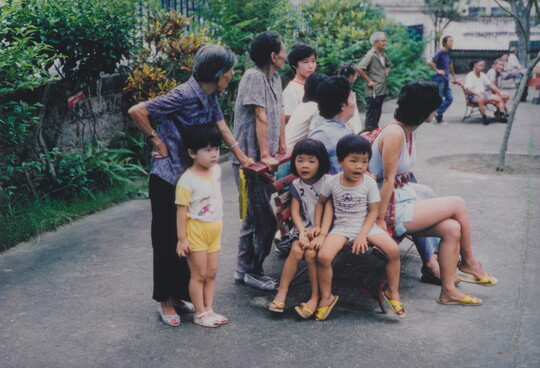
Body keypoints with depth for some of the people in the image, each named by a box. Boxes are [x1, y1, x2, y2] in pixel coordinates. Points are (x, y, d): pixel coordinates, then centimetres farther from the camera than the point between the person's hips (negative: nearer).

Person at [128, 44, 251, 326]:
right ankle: (165, 300, 18)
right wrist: (158, 142, -15)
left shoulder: (210, 96, 4)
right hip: (167, 178, -8)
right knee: (167, 239, 4)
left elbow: (222, 127, 12)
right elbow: (136, 111, -23)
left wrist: (243, 159, 10)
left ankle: (178, 295, 28)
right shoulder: (185, 95, -21)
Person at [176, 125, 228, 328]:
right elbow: (182, 211, -17)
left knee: (211, 273, 12)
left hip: (215, 229, 7)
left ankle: (208, 309, 23)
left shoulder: (216, 170, 0)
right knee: (199, 274, 3)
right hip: (196, 230, -7)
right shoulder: (187, 180, -19)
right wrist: (182, 239, -15)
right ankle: (200, 314, 14)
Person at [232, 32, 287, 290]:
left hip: (265, 160, 9)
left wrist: (282, 149, 11)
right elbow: (261, 118, -19)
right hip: (250, 160, -9)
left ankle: (243, 270, 26)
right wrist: (265, 155, -20)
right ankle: (252, 271, 10)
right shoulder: (254, 77, -15)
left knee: (253, 216, 15)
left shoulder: (275, 79, 13)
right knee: (265, 220, -5)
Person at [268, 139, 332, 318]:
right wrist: (302, 233, -16)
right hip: (305, 229, 3)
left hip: (323, 229, -3)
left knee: (311, 253, -25)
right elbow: (295, 212, 0)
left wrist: (322, 234, -22)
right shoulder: (296, 185, 6)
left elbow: (329, 209, -12)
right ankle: (282, 292, -16)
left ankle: (315, 297, -12)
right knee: (296, 250, -23)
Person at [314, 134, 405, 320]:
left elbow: (373, 211, -4)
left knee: (393, 250, -21)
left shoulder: (369, 183, -6)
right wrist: (317, 226, 3)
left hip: (366, 225, 1)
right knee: (323, 256, -27)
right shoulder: (332, 183, -6)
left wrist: (363, 235, -14)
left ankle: (392, 292, 1)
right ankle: (326, 297, -3)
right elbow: (321, 202, 11)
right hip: (341, 227, -1)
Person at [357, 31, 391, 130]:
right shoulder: (371, 55, -14)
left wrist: (386, 73, 12)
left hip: (382, 90, 8)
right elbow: (359, 68, -23)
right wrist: (368, 81, -18)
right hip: (373, 91, -8)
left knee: (378, 113, 15)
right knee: (371, 115, -3)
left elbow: (388, 65, 31)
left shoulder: (383, 55, 11)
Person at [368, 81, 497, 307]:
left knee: (452, 229, -4)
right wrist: (379, 220, -20)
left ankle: (448, 291, 5)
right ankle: (468, 262, 21)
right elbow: (388, 180, -21)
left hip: (404, 204, 9)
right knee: (458, 205, -1)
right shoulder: (395, 133, -20)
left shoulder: (408, 131, 11)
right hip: (393, 213, -9)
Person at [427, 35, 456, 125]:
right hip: (439, 79, -8)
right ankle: (439, 117, 12)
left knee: (449, 98, 6)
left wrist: (454, 76, 29)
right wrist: (437, 70, -16)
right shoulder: (440, 53, -13)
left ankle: (438, 115, 14)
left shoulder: (448, 53, 11)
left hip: (446, 79, 8)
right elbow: (430, 62, -23)